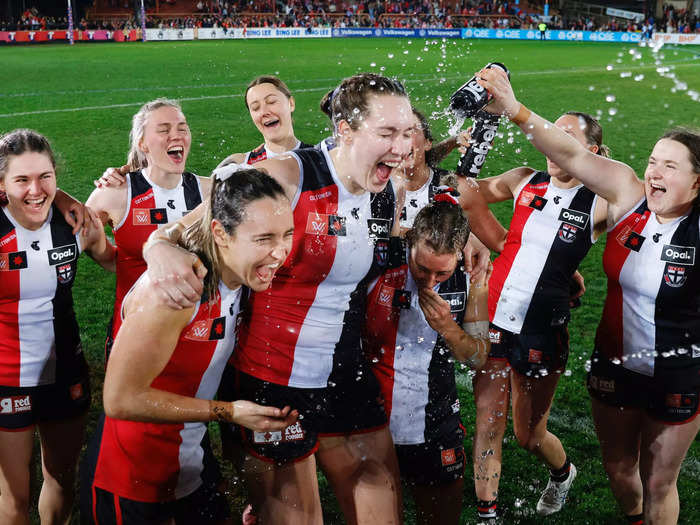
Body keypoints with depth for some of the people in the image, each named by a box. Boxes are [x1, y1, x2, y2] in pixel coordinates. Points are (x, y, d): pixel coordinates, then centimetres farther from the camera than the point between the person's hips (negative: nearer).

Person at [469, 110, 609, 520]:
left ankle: (563, 473, 47)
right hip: (494, 320, 2)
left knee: (529, 435, 14)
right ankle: (487, 513, 19)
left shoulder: (599, 205, -4)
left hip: (543, 332, -2)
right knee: (488, 426, 4)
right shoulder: (525, 182, 5)